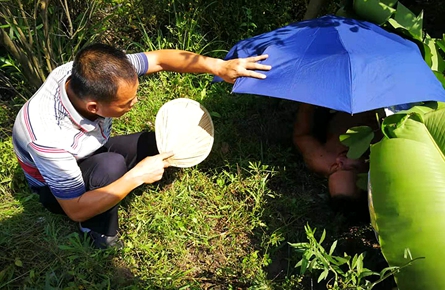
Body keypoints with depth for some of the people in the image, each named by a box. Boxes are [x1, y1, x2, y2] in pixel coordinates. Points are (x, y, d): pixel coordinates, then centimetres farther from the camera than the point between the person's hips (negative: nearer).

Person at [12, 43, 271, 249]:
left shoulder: (92, 75, -29)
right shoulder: (49, 138, -43)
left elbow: (161, 58, -21)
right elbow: (76, 210, -33)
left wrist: (219, 67, -31)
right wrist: (136, 176, -37)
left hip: (92, 152, 5)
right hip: (59, 188, -5)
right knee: (112, 165, -35)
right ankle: (100, 232, -7)